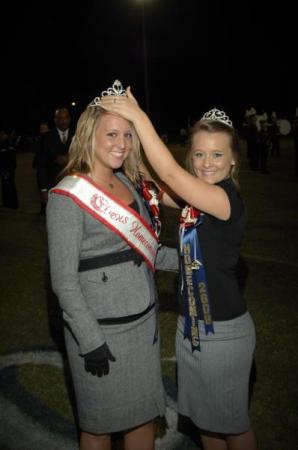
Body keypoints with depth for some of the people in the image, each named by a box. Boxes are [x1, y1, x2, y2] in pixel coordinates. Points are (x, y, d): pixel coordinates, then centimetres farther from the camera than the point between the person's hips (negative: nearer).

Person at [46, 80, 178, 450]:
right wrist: (90, 342, -15)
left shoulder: (129, 184, 5)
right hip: (101, 330, -6)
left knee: (144, 415, 19)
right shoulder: (68, 197, -16)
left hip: (144, 321, 6)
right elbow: (64, 280, -16)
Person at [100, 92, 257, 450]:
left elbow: (169, 173, -29)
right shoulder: (196, 197, 2)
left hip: (224, 331, -7)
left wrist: (138, 116, -23)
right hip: (190, 325, 8)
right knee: (203, 417, 24)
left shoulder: (229, 197, -21)